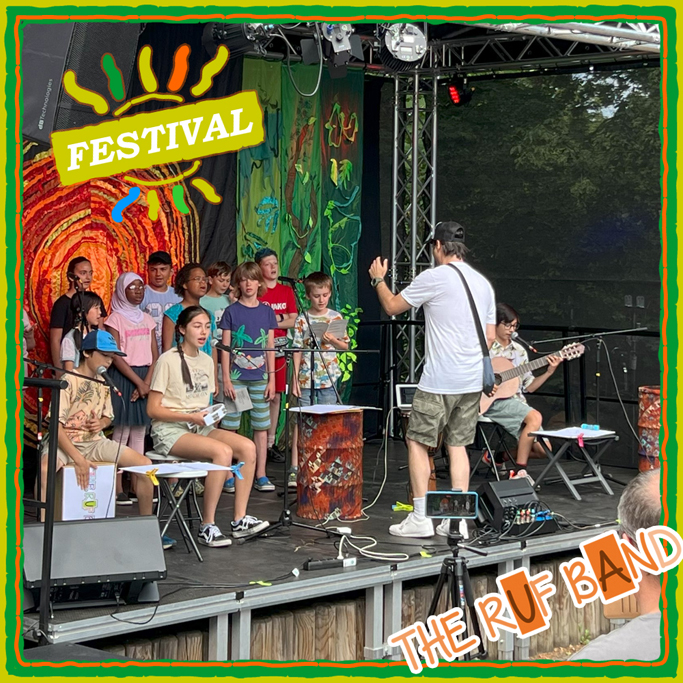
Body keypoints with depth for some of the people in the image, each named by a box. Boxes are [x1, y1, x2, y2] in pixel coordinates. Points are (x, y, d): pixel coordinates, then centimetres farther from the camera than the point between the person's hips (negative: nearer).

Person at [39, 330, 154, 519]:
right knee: (45, 468, -40)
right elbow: (56, 426, -19)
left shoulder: (103, 384, 6)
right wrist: (78, 459, -27)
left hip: (95, 442, 6)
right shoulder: (68, 382, -14)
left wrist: (101, 423, -6)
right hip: (65, 442, -6)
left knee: (144, 464, -8)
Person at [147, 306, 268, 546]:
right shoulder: (168, 360, -8)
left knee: (247, 447, -19)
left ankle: (240, 520, -17)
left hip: (199, 427, 7)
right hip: (170, 430, -7)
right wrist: (191, 417, -19)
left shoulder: (207, 361, 14)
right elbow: (153, 409, -10)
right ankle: (207, 527, -24)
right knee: (223, 451, -31)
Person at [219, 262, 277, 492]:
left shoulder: (267, 312, 7)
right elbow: (225, 347, -1)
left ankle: (261, 475, 12)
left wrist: (272, 379, 4)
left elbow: (270, 347, 9)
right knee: (229, 426, -1)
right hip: (236, 376, -3)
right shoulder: (231, 311, 0)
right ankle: (228, 475, 5)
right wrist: (226, 379, -6)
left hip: (260, 378, 3)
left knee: (262, 426, 5)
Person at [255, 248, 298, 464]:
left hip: (279, 348, 5)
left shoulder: (286, 291, 12)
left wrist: (273, 322, -8)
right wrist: (279, 319, -14)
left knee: (276, 396, 8)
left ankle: (271, 443, 14)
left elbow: (293, 321, 7)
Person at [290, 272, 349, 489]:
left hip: (328, 378, 1)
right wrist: (295, 378, -6)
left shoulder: (336, 318, 4)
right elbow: (297, 350, -1)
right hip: (306, 379, -1)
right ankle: (295, 468, -3)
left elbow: (345, 346, 8)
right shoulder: (302, 320, 0)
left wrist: (332, 340, -12)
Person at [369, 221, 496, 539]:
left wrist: (379, 279, 18)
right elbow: (490, 337, 14)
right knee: (458, 445, 12)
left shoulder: (433, 277, -9)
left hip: (439, 381, -6)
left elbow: (392, 306, 1)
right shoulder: (482, 282, 12)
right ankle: (458, 519, 8)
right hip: (473, 381, 7)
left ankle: (420, 518, 2)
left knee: (417, 441, 4)